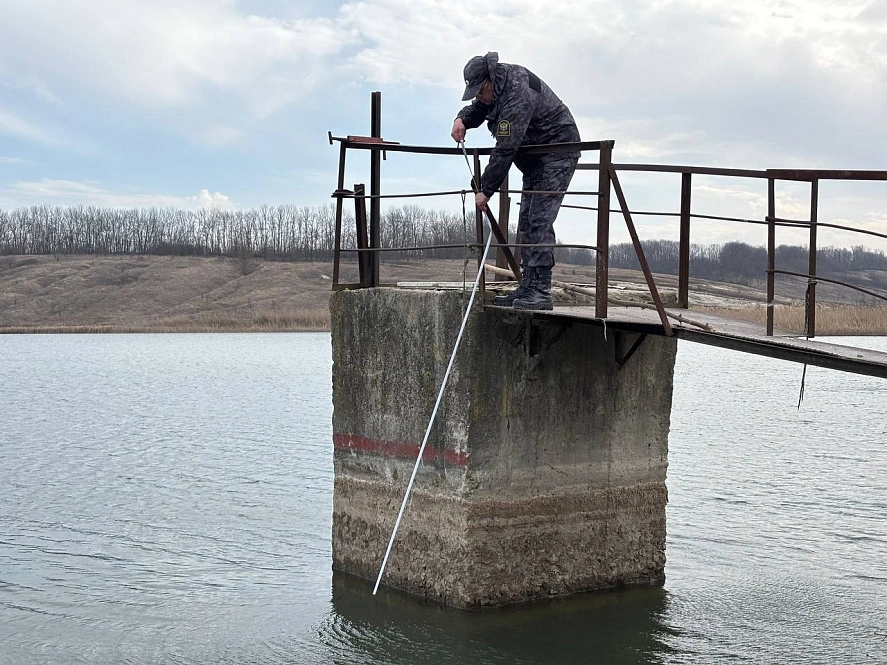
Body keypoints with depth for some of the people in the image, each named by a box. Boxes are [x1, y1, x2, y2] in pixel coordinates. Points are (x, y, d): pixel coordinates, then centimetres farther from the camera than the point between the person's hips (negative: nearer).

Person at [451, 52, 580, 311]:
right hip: (535, 159, 11)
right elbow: (478, 109, 19)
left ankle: (541, 291, -21)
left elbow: (505, 149, -30)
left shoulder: (517, 95, -30)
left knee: (539, 220, -19)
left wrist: (486, 190, -26)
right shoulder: (496, 84, 1)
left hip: (558, 151, -11)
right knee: (526, 223, 7)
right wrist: (462, 119, -5)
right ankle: (528, 288, 8)